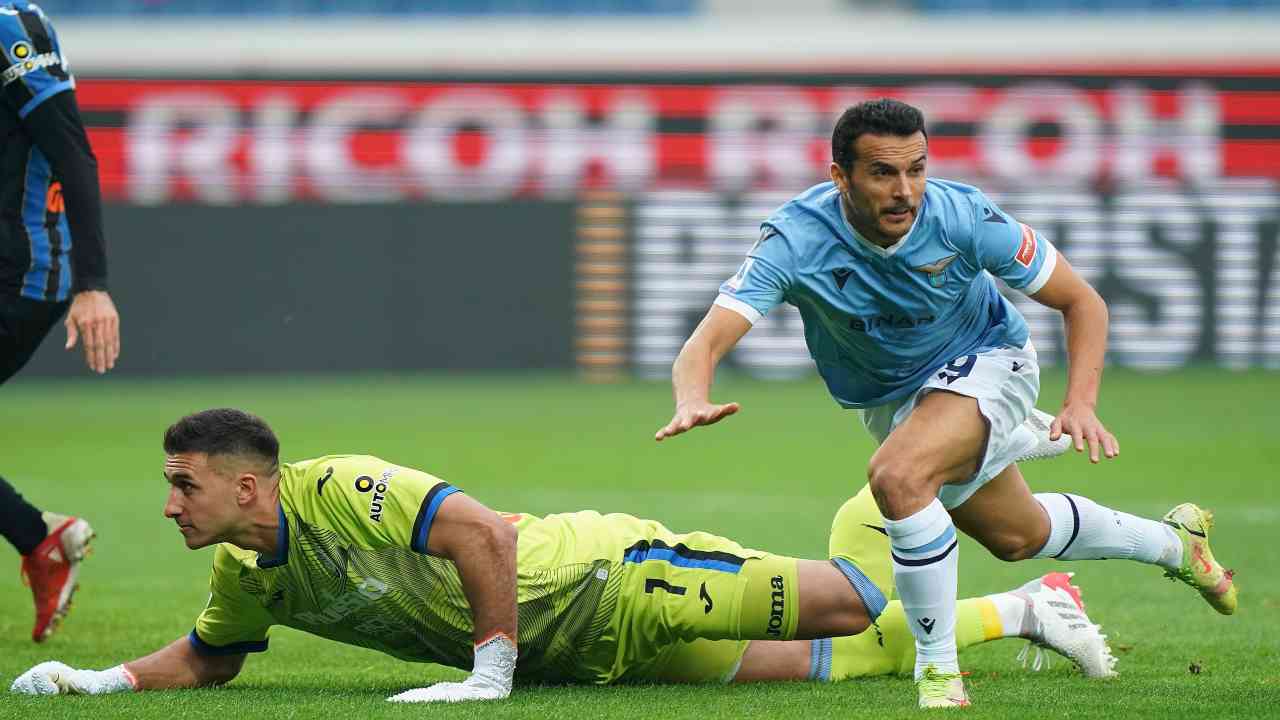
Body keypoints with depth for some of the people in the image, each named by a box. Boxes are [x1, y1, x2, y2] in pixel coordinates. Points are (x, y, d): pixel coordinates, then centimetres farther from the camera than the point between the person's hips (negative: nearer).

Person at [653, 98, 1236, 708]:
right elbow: (706, 343, -39)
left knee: (897, 476, -34)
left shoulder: (964, 217, -31)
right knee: (1015, 537, 23)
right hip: (888, 399, 4)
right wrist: (694, 401, -62)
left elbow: (1082, 303, -17)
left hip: (986, 361, -4)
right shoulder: (794, 240, -31)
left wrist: (1080, 404, -31)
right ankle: (1171, 540, 50)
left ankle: (938, 669, -20)